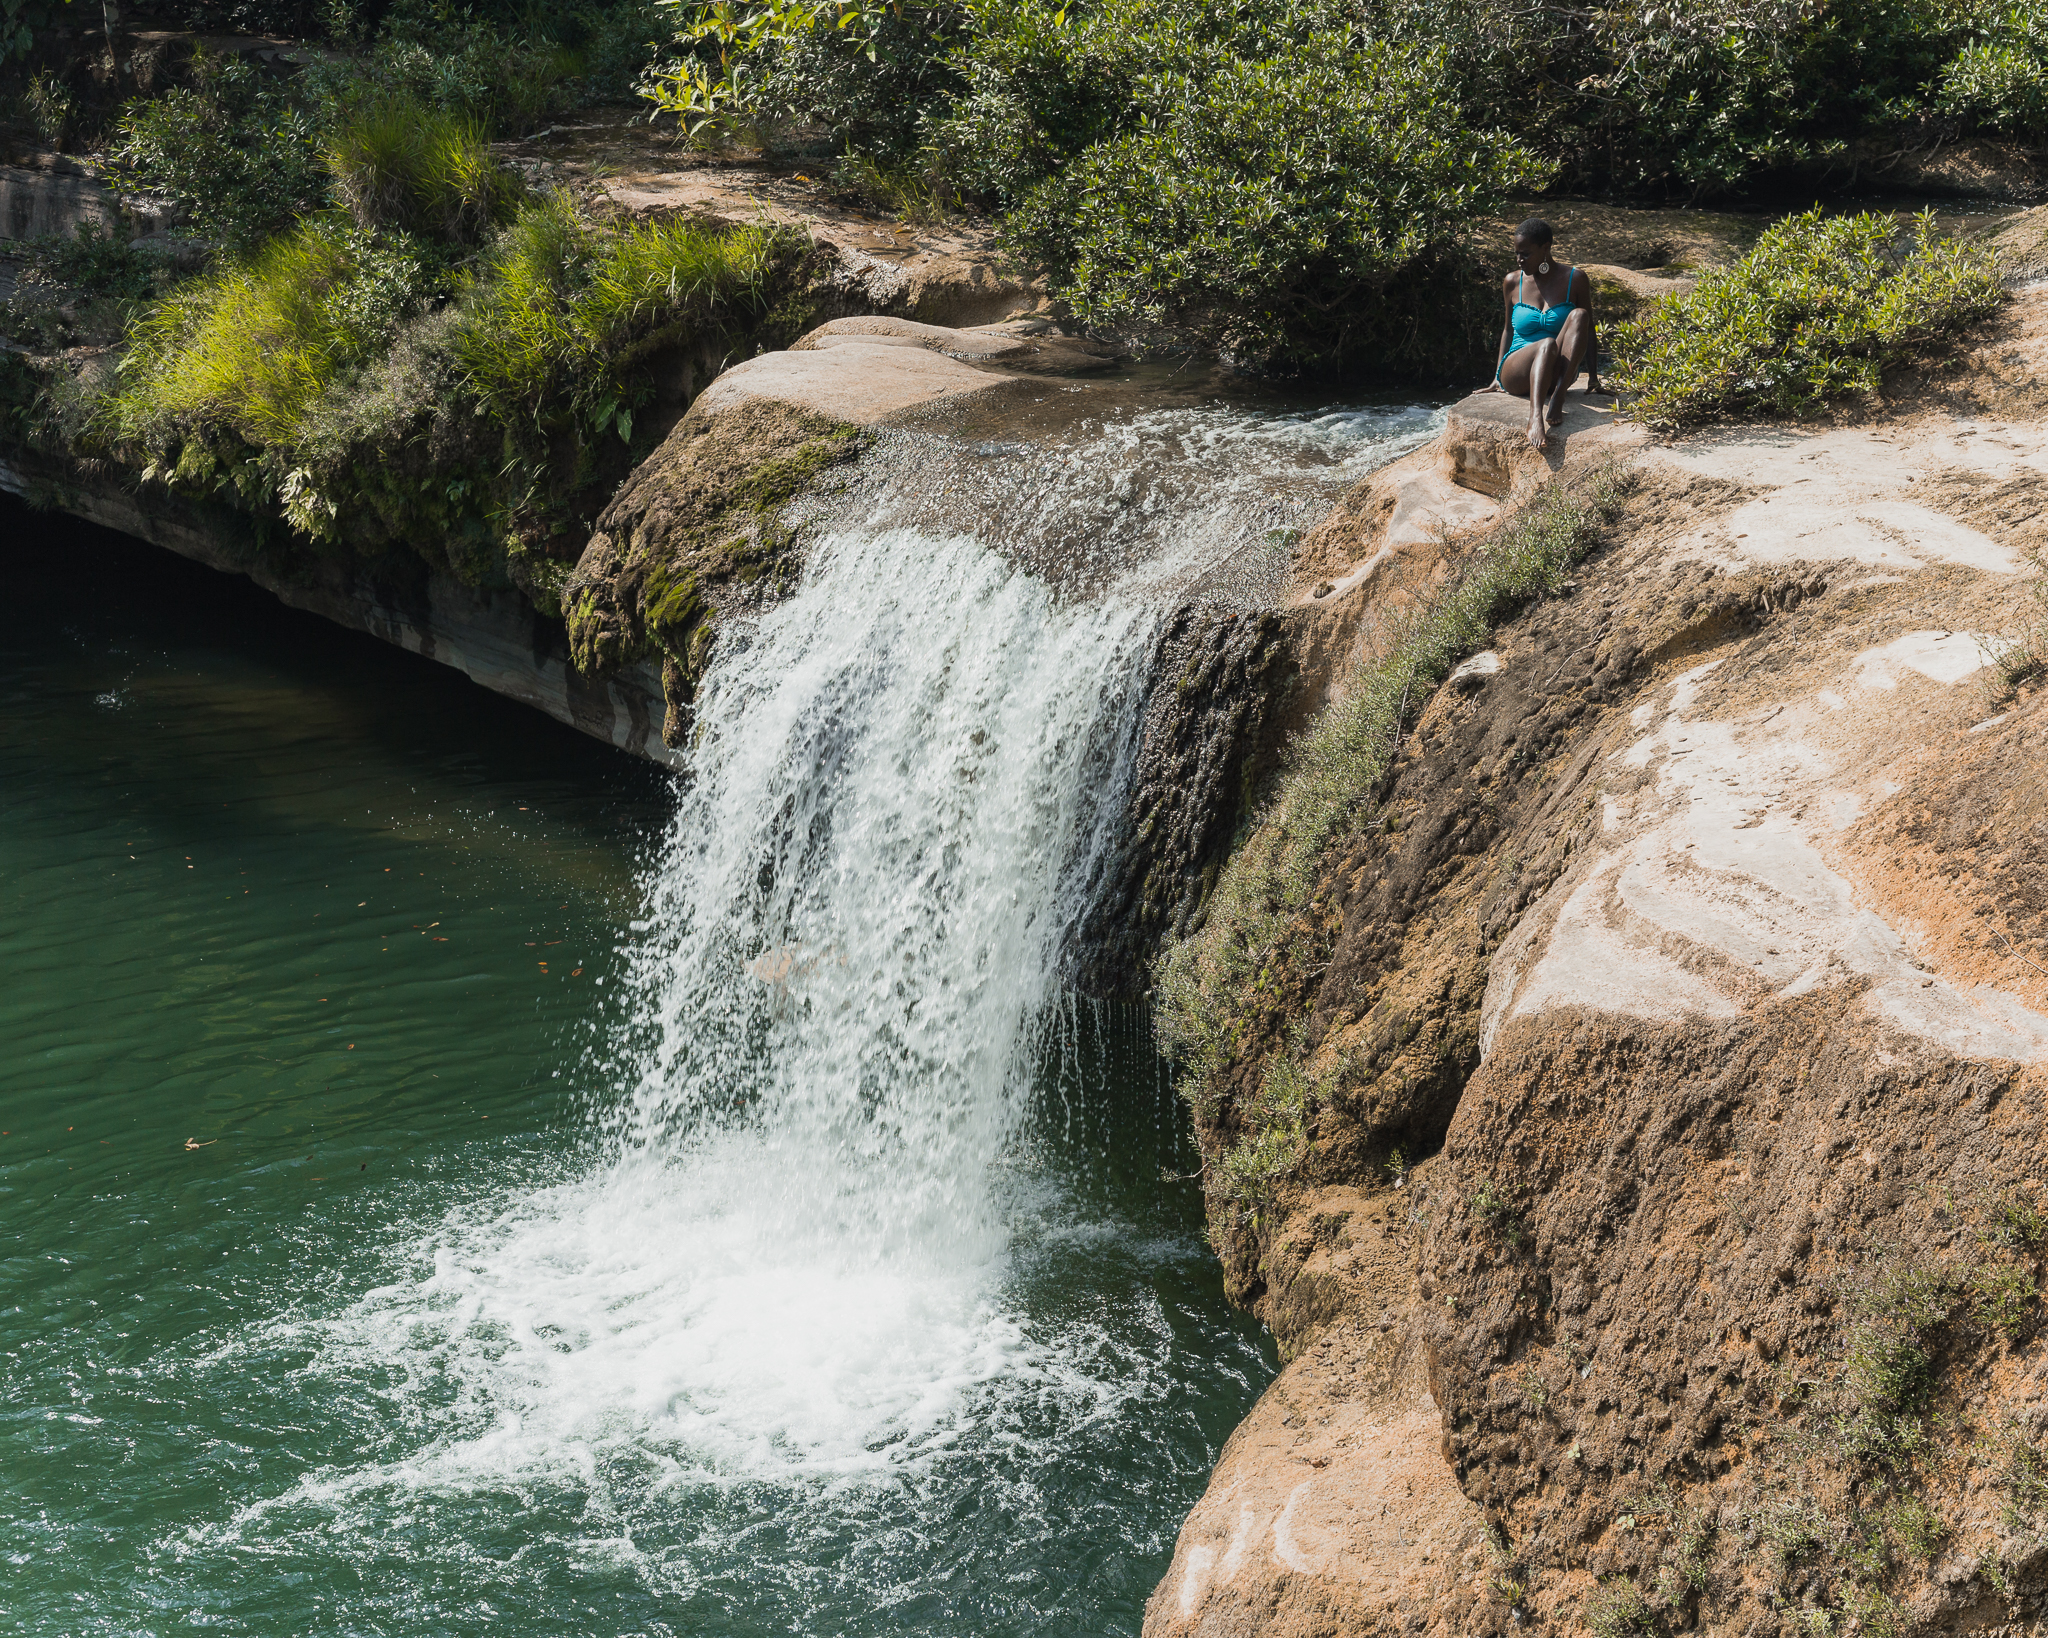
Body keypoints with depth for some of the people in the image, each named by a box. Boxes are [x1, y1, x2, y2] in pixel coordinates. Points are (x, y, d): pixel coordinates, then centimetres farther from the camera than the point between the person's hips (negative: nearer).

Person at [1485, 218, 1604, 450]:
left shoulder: (1574, 280, 3)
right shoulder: (1512, 283, 6)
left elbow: (1587, 331, 7)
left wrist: (1593, 378, 0)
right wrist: (1498, 378, 10)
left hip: (1558, 373, 1)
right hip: (1516, 375, -1)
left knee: (1579, 315, -26)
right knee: (1547, 344, -36)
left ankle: (1557, 397, -41)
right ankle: (1535, 419, -60)